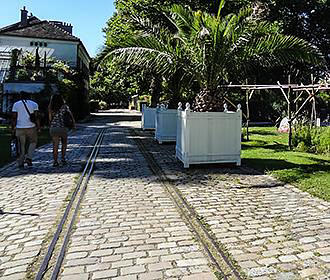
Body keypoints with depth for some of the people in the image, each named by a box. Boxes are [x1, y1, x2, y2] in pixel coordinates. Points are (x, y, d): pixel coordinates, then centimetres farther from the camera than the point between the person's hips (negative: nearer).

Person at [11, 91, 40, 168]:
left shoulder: (16, 104, 3)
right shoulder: (34, 104, 1)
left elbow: (14, 118, -1)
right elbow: (36, 117, -5)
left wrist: (13, 129, 6)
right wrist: (38, 127, 0)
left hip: (20, 128, 1)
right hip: (31, 127, -1)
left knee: (21, 146, 11)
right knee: (33, 142, 19)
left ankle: (21, 163, 12)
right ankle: (28, 158, 2)